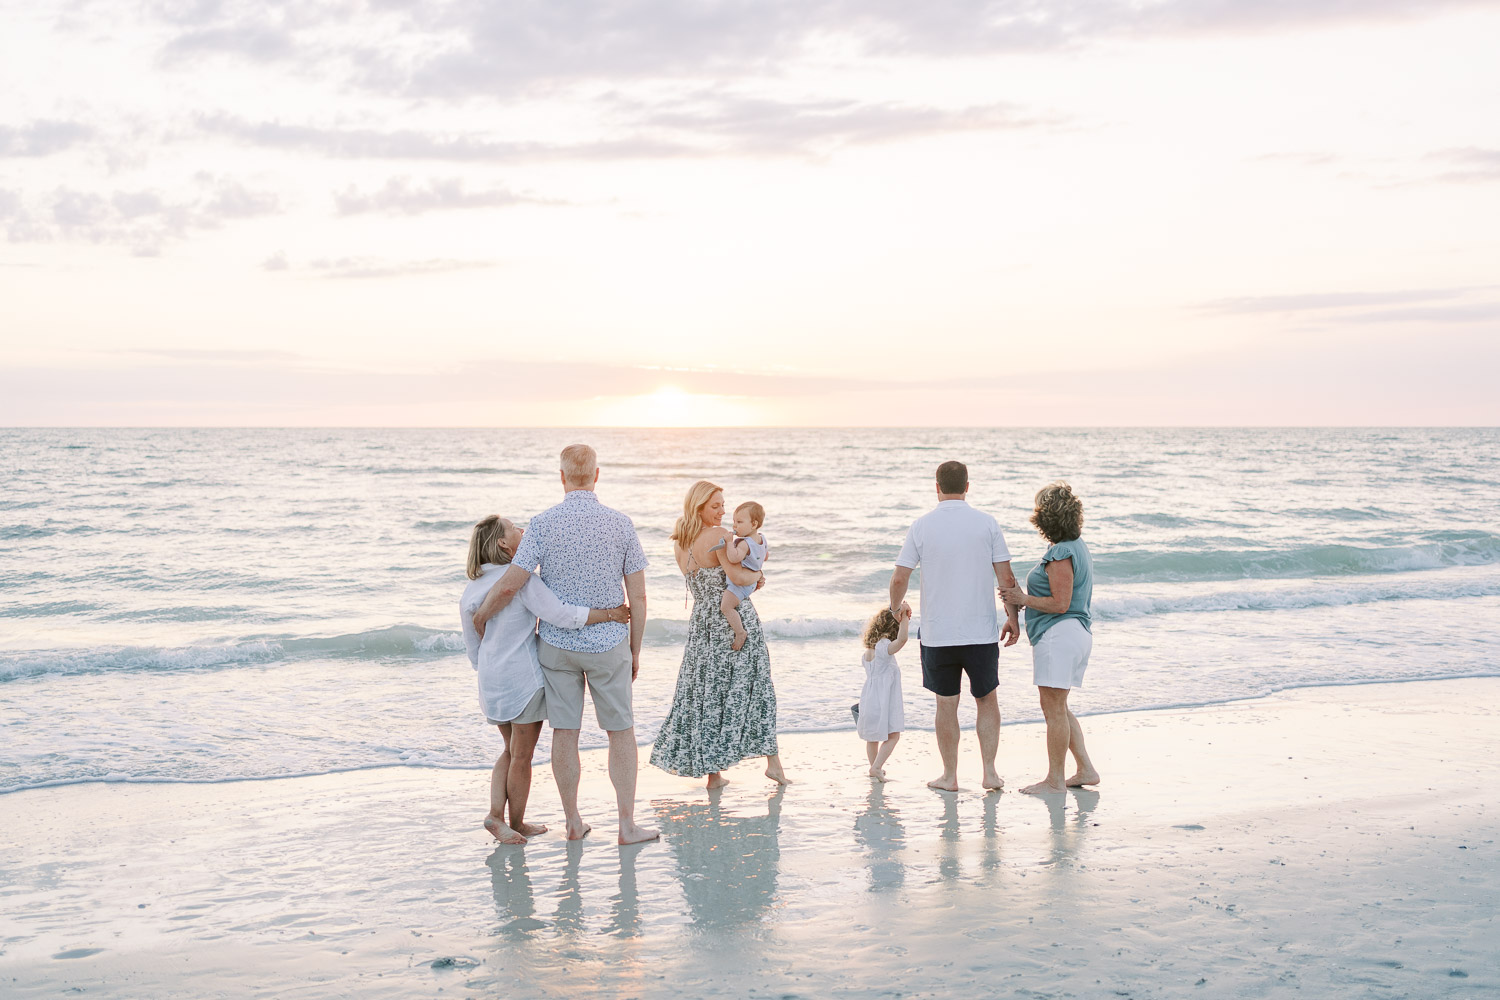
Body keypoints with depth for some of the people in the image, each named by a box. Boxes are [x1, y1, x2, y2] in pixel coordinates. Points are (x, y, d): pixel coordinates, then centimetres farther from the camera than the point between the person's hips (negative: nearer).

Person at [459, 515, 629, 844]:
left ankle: (496, 814, 5)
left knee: (511, 751, 21)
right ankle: (516, 824, 19)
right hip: (523, 677, -7)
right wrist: (609, 614, -17)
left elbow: (473, 647, 13)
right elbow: (561, 615, -24)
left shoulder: (471, 589, 5)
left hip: (491, 680, 7)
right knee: (521, 757, 8)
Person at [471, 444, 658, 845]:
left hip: (557, 643, 0)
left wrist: (479, 616, 4)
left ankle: (573, 822, 17)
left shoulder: (544, 523, -11)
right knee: (621, 732, 10)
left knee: (565, 733, 9)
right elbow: (638, 596, -4)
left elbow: (510, 585, -16)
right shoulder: (620, 524, -7)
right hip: (608, 645, 0)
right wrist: (635, 651, 8)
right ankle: (627, 824, 9)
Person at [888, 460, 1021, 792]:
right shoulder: (986, 523, -3)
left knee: (946, 704, 10)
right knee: (987, 700, 15)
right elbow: (1006, 578, -3)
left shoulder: (922, 525, -4)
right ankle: (990, 771, 11)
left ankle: (949, 775, 17)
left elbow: (899, 579, -3)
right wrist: (1013, 618, 9)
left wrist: (895, 608, 16)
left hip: (937, 634, 0)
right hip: (981, 632, 0)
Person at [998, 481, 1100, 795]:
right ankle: (1086, 770, 20)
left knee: (1054, 710, -3)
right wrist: (1026, 597, 17)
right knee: (1058, 709, 18)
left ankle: (1055, 780, 3)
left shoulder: (1060, 554, -17)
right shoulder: (1077, 546, 15)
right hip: (1077, 633, 11)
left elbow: (1060, 604, -21)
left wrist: (1023, 599, -10)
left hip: (1059, 635, -11)